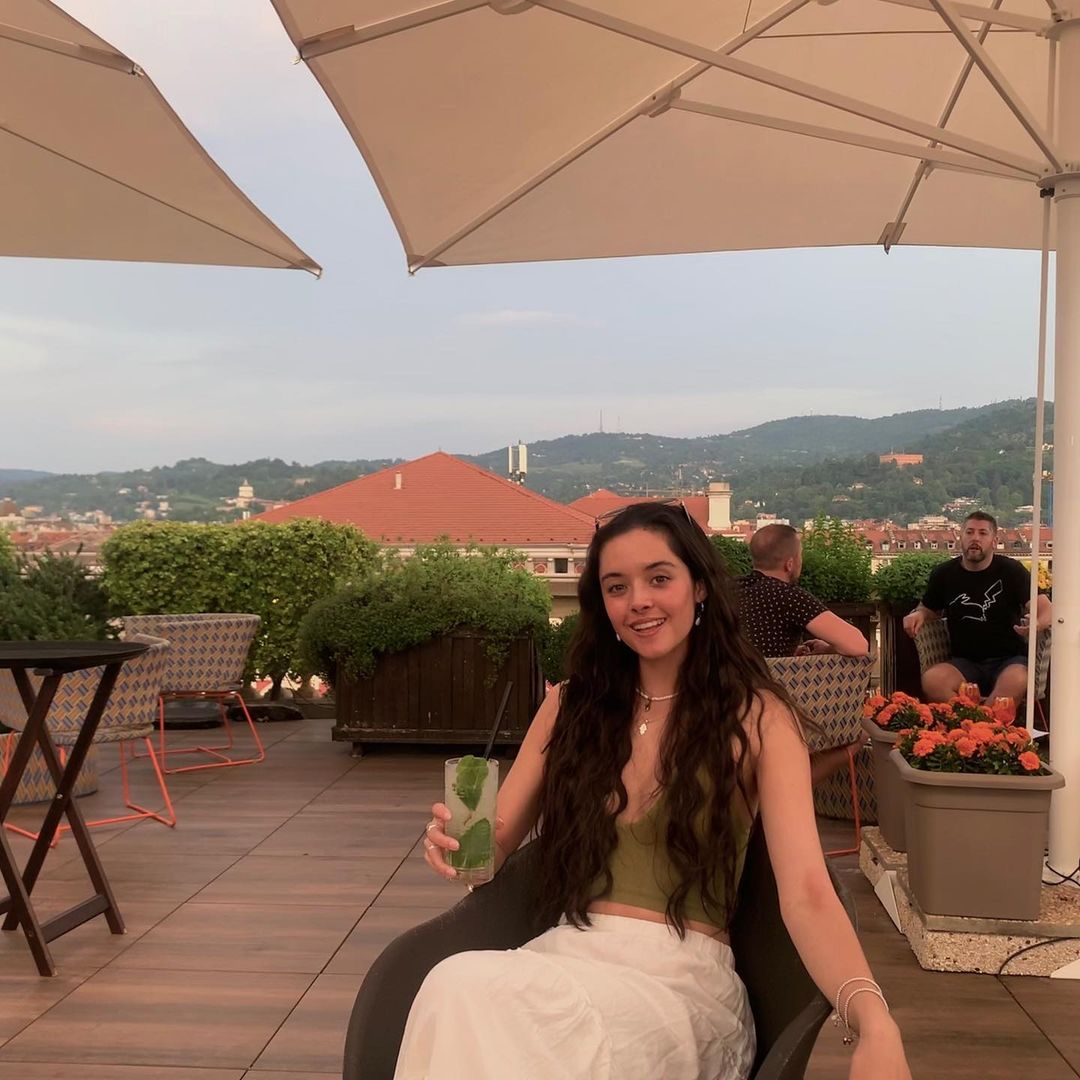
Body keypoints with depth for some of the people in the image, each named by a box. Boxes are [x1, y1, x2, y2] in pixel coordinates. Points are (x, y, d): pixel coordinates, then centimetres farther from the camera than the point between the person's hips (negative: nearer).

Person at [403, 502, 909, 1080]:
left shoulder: (757, 717, 0)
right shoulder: (569, 705, 12)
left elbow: (806, 893, -13)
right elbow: (493, 848, 13)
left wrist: (874, 1023, -32)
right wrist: (458, 841, -13)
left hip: (685, 978, -3)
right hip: (566, 955, 3)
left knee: (472, 994, -31)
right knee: (457, 985, -34)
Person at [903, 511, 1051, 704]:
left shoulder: (1011, 570, 0)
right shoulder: (943, 574, 8)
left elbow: (1045, 608, -7)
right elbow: (929, 609, 24)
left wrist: (1037, 623, -31)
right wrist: (918, 615, -1)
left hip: (1009, 660, -2)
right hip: (965, 662, 2)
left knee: (1016, 681, -38)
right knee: (931, 679, -31)